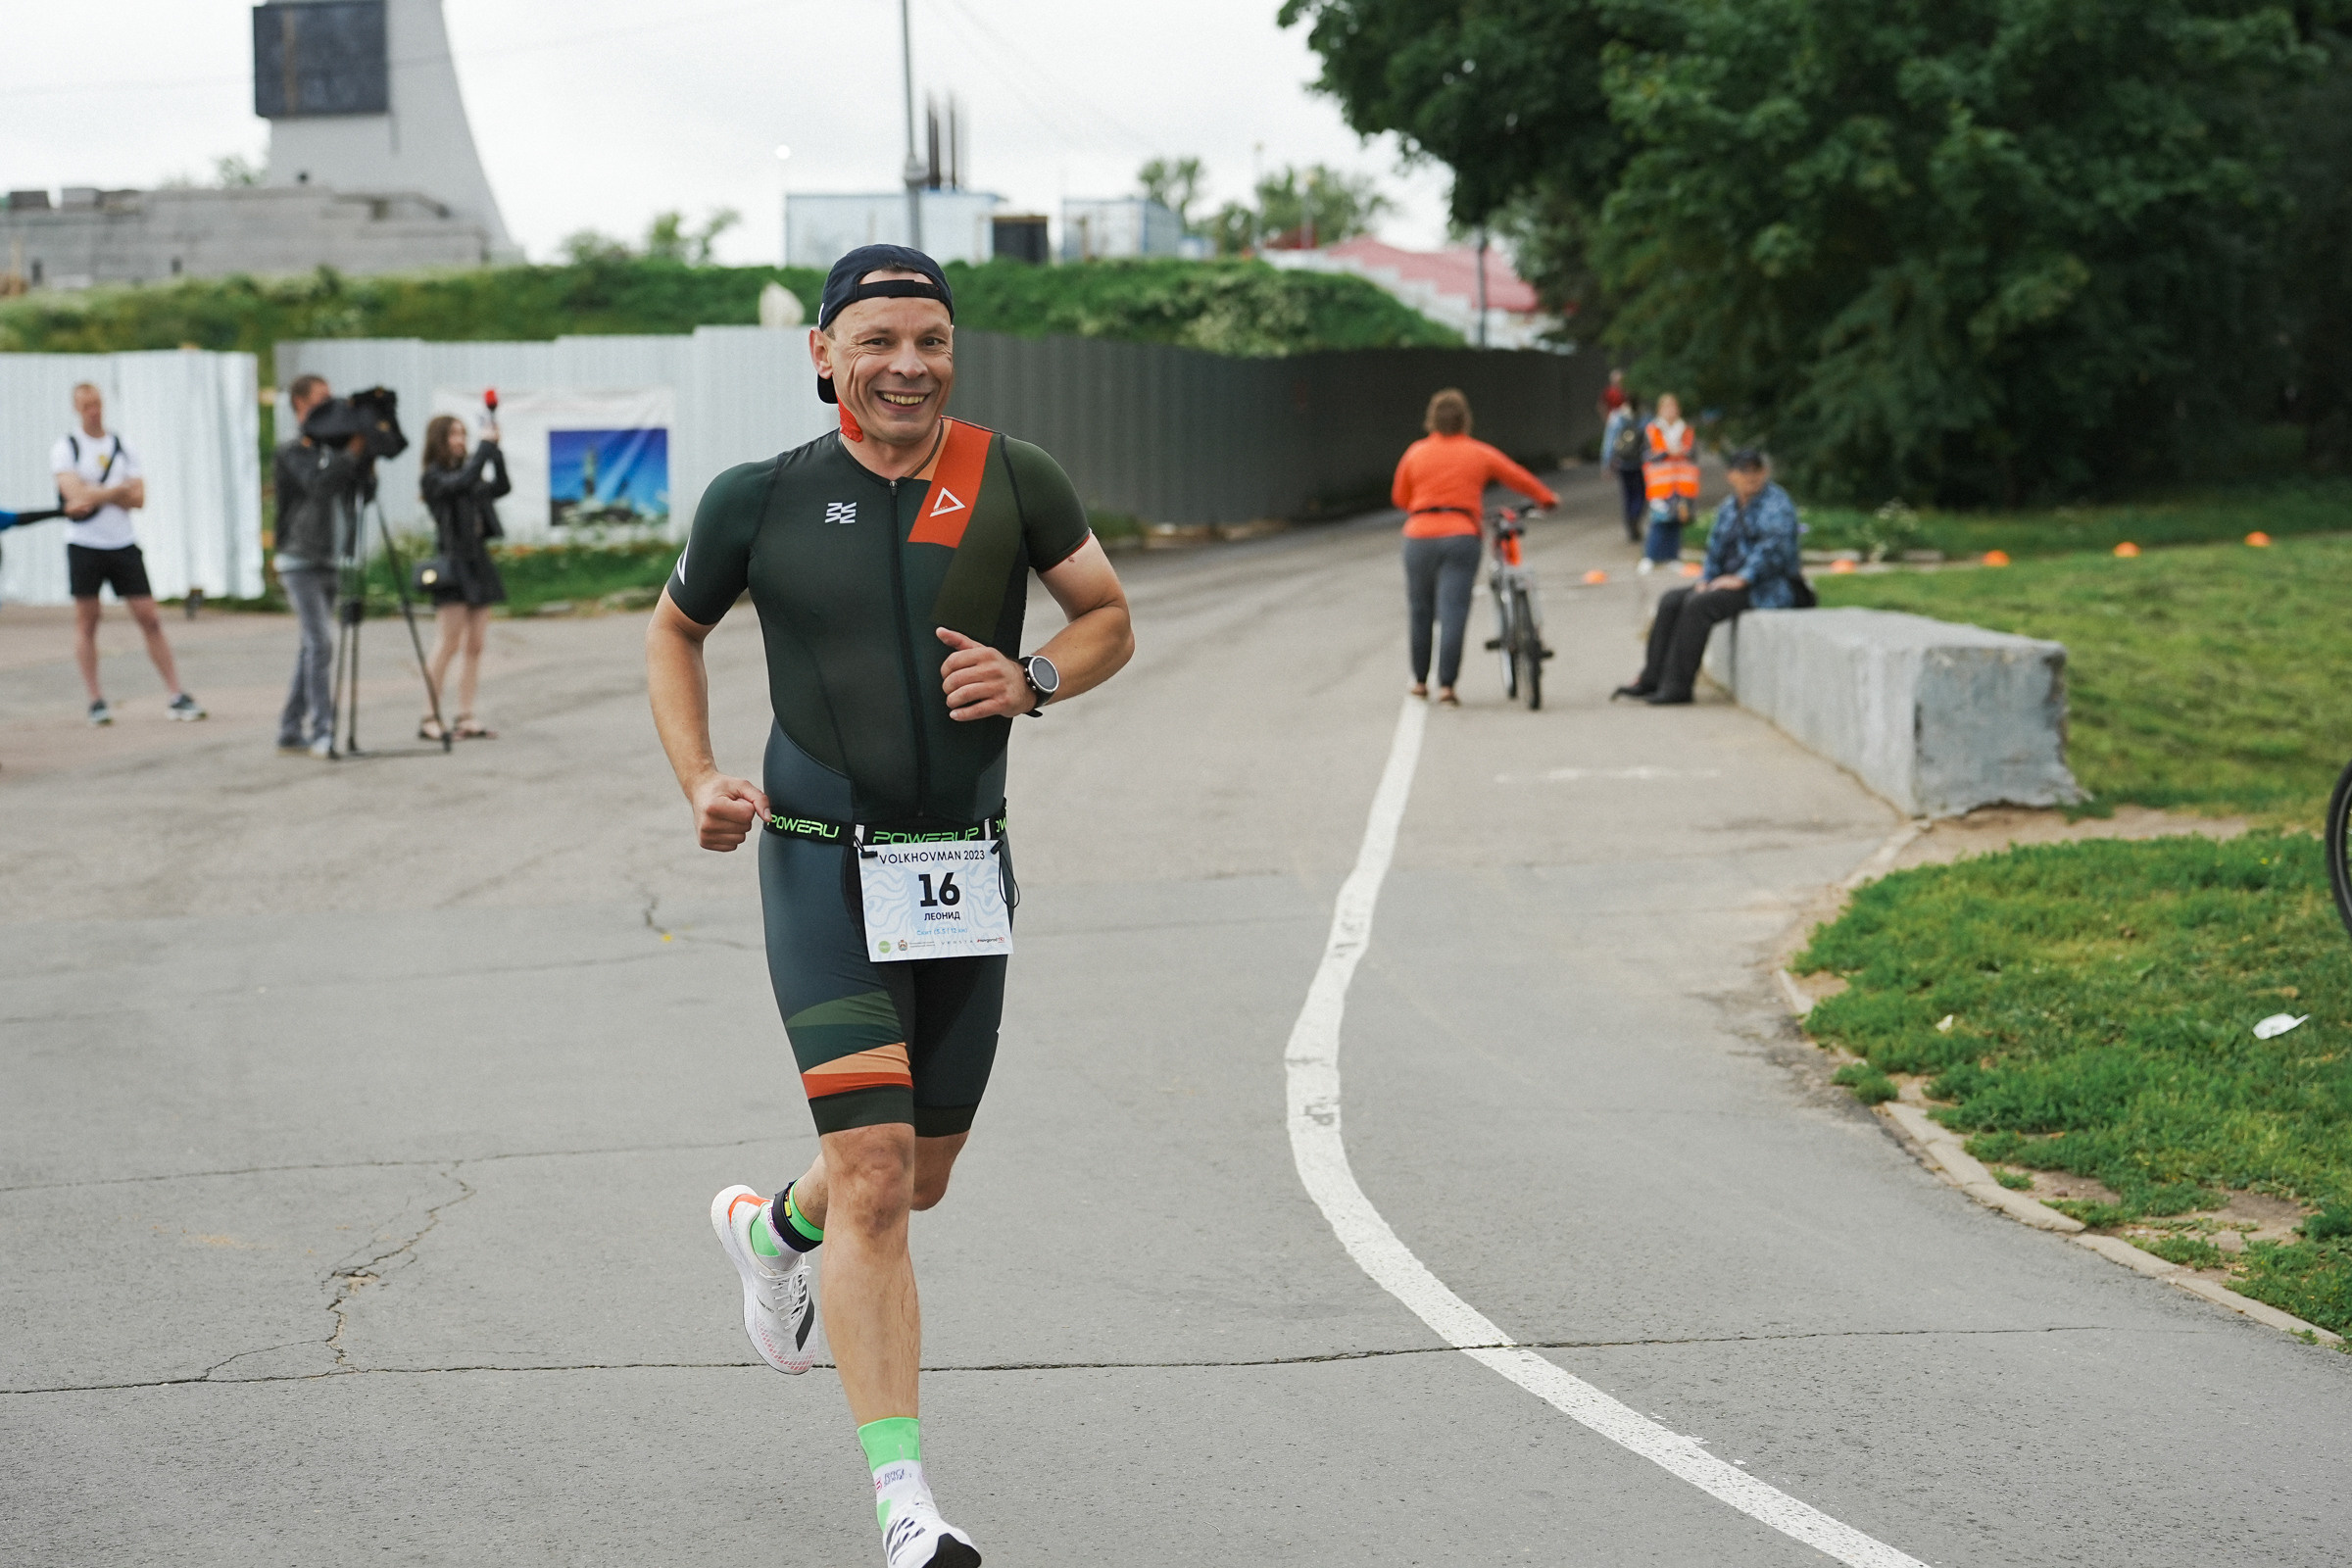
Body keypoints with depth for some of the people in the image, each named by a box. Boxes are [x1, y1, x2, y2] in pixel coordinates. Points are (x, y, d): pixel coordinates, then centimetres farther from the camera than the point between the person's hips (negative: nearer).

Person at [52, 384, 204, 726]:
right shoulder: (65, 448, -1)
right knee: (86, 621, 1)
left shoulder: (121, 447, 10)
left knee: (150, 619, -1)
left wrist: (95, 497, -10)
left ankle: (177, 696, 0)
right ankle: (96, 700, 8)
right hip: (84, 544, -3)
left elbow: (138, 499, 1)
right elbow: (76, 494, -14)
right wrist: (121, 489, -6)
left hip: (124, 544, 3)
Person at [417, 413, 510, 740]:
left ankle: (465, 718, 5)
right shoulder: (434, 478, -5)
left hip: (477, 562, 7)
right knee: (450, 641, -10)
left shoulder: (467, 475, 17)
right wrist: (486, 446, -16)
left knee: (475, 644, 3)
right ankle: (429, 719, -8)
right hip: (453, 563, -7)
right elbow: (463, 482, -22)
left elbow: (501, 487, 12)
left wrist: (496, 451, 2)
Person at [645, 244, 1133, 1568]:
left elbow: (1110, 620, 9)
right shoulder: (761, 500, -4)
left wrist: (1034, 679, -12)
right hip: (824, 866, -3)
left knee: (919, 1178, 18)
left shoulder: (1012, 480, -2)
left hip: (967, 868, 3)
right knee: (873, 1176, -15)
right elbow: (675, 632, 13)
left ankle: (771, 1228, 53)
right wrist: (700, 782, -1)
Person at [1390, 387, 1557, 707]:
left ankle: (1420, 681, 22)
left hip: (1419, 536, 1)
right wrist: (1546, 498, 34)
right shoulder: (1478, 453, 6)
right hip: (1461, 536, -1)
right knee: (1453, 612, -5)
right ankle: (1446, 685, -11)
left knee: (1420, 611, 12)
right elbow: (1519, 477, 16)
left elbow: (1399, 496, 15)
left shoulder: (1416, 453, 7)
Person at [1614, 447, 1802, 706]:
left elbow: (1774, 547, -21)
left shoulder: (1775, 502, -9)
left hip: (1768, 589, -9)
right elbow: (1716, 549, 19)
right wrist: (1705, 580, 2)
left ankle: (1677, 686, -26)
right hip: (1737, 582, 9)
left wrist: (1742, 578, -23)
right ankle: (1651, 680, -7)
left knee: (1698, 605, -27)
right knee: (1671, 602, -4)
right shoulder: (1728, 507, 16)